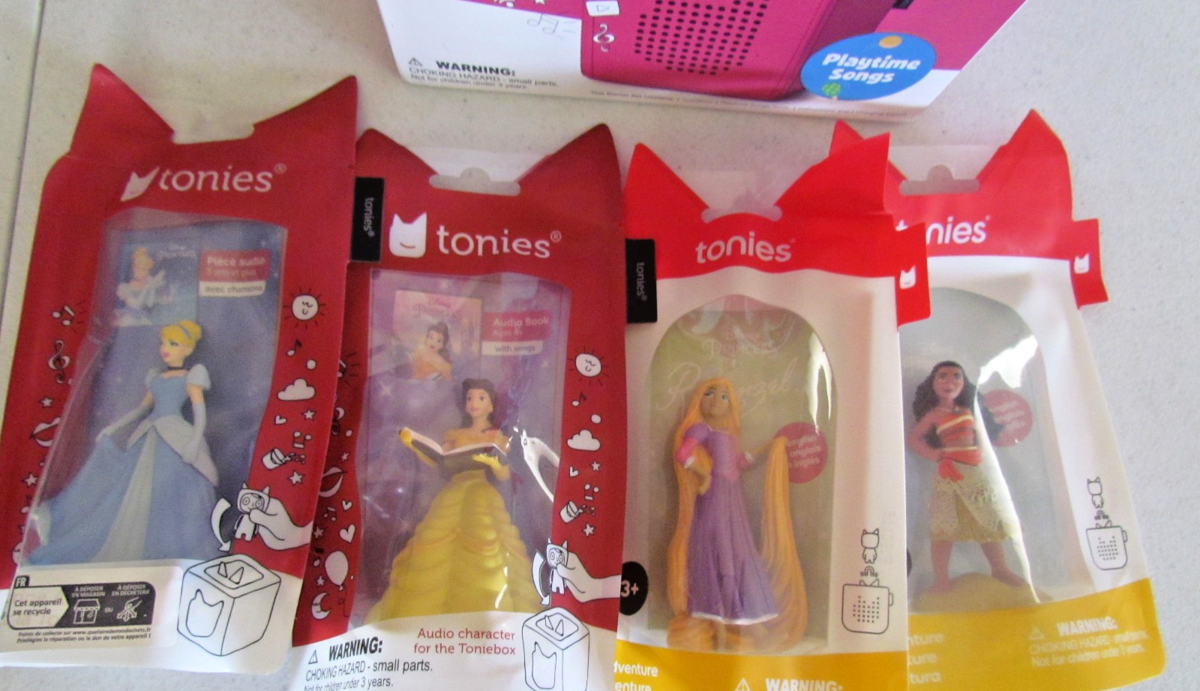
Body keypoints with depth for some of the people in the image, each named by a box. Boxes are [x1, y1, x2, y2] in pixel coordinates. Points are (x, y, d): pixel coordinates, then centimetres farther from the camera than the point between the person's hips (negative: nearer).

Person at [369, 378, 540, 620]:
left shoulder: (497, 437, 8)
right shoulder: (455, 435, 16)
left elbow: (504, 476, 0)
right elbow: (435, 461, 3)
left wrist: (493, 462, -20)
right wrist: (413, 443, -8)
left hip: (482, 502, -3)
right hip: (452, 501, 3)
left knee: (483, 559, -10)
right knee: (441, 555, -2)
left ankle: (482, 614, -3)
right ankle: (440, 611, 5)